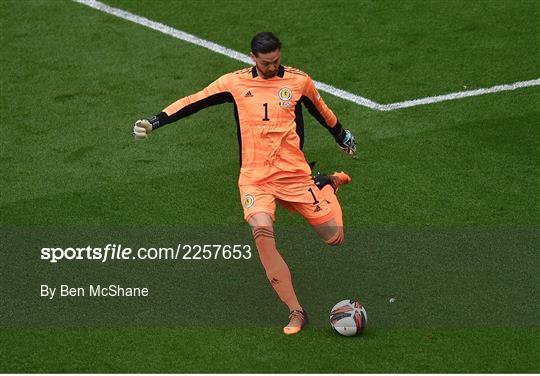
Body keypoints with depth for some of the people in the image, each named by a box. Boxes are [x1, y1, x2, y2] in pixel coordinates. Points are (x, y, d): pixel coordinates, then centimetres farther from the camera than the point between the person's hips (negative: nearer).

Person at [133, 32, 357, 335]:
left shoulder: (298, 80, 4)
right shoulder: (235, 82, 3)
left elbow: (321, 111, 21)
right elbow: (194, 102, 5)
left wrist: (343, 136, 34)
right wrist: (155, 122, -2)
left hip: (295, 174, 1)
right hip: (255, 178, 0)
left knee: (334, 238, 1)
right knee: (261, 230, -28)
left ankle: (329, 184, 35)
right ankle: (296, 312, -23)